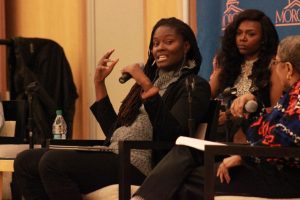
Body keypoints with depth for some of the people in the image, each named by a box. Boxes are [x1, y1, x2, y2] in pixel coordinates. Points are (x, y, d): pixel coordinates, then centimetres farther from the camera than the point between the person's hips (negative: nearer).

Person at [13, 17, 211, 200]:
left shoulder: (195, 86, 2)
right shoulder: (150, 79, 25)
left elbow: (172, 134, -16)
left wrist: (148, 87, -19)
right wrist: (99, 83, 20)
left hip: (139, 165, -8)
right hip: (113, 157, 9)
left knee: (53, 162, -25)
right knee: (26, 161, -5)